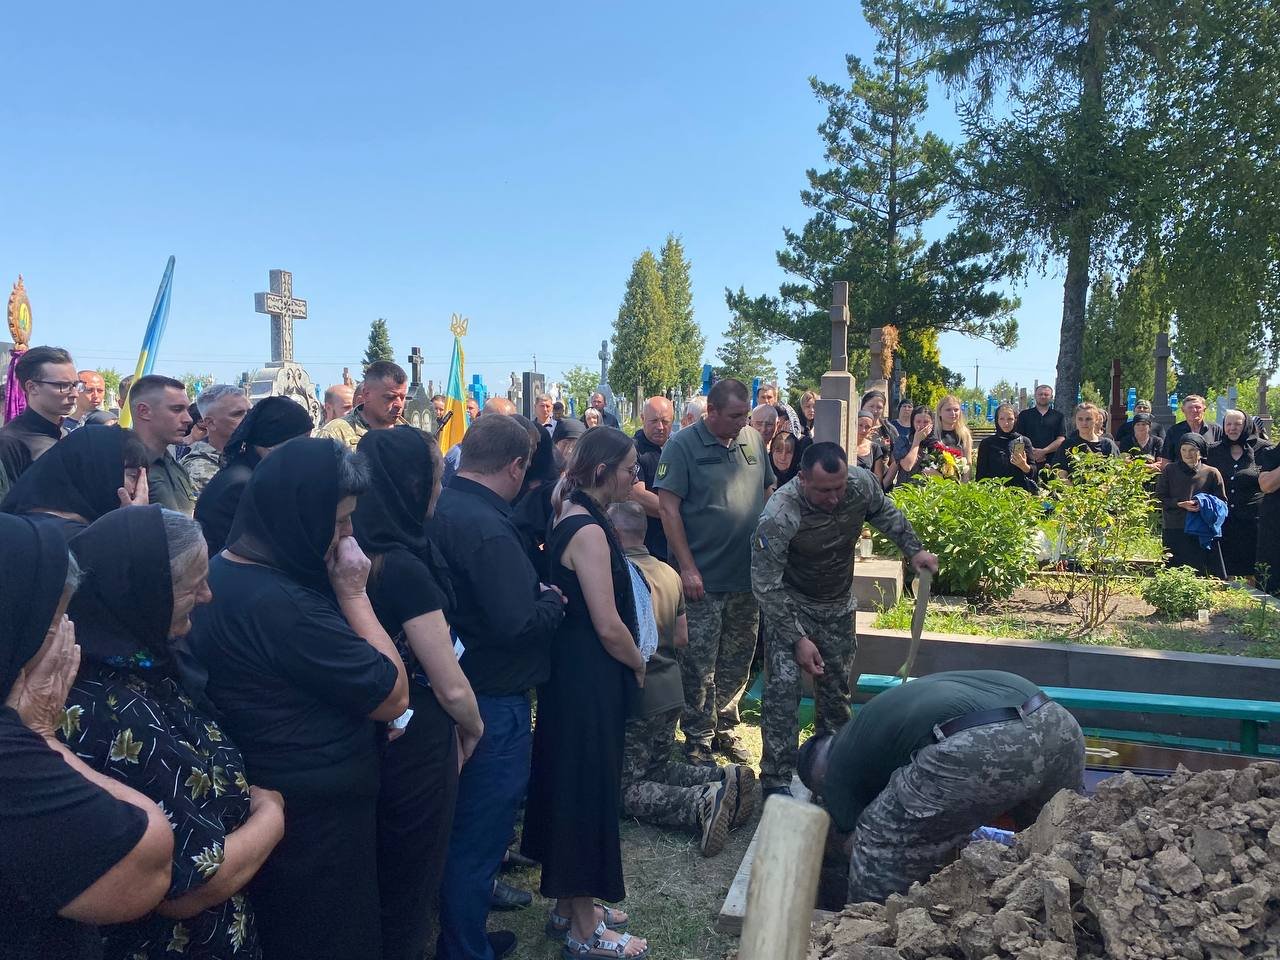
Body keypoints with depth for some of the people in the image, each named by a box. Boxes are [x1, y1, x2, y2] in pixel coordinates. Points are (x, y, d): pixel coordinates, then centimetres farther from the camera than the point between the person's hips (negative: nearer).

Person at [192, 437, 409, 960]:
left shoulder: (223, 570, 1)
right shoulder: (282, 604, -31)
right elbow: (394, 695, -22)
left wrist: (339, 593, -3)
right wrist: (353, 593, -17)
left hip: (264, 799, 10)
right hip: (316, 819, -9)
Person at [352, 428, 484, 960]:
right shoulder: (405, 567, -25)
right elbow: (453, 689, -23)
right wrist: (472, 729, -3)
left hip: (369, 738, 8)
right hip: (417, 747, -8)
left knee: (378, 879, 26)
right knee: (409, 893, 13)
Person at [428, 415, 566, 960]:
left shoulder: (437, 510, 3)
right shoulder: (488, 528, -25)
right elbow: (519, 623, -30)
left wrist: (531, 588, 8)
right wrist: (553, 598, -11)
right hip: (493, 702, -10)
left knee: (461, 826, 24)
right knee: (480, 836, 7)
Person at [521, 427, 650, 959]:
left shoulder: (569, 519, 7)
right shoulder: (589, 531, -22)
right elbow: (609, 627, -22)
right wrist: (639, 665, -6)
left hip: (569, 671, 10)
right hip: (590, 679, -10)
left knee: (573, 784, 19)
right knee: (589, 791, 3)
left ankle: (569, 903, 36)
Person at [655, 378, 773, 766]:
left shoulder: (753, 440, 6)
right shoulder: (683, 446, -10)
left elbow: (768, 492, 16)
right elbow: (668, 508, -13)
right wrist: (687, 567, -16)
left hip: (747, 576, 6)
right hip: (703, 579, -5)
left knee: (737, 661, 16)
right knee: (699, 665, 4)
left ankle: (724, 727, 32)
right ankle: (698, 738, 18)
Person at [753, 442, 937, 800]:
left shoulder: (862, 483, -19)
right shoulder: (779, 516, -34)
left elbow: (884, 513, 7)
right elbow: (766, 586, -27)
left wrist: (914, 550, 1)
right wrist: (797, 639, -27)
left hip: (838, 604, 5)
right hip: (789, 605, -5)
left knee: (836, 687, 13)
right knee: (782, 687, -14)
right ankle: (776, 780, -4)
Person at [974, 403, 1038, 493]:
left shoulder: (1024, 441, 9)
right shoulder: (987, 443, 7)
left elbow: (1033, 473, 6)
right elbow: (980, 474, 7)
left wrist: (1024, 466, -13)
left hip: (1020, 491, 1)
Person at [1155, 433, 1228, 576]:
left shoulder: (1211, 473, 8)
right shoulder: (1169, 470, 9)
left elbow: (1222, 502, 8)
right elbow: (1159, 498, 5)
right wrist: (1180, 504, -11)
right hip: (1174, 532, 0)